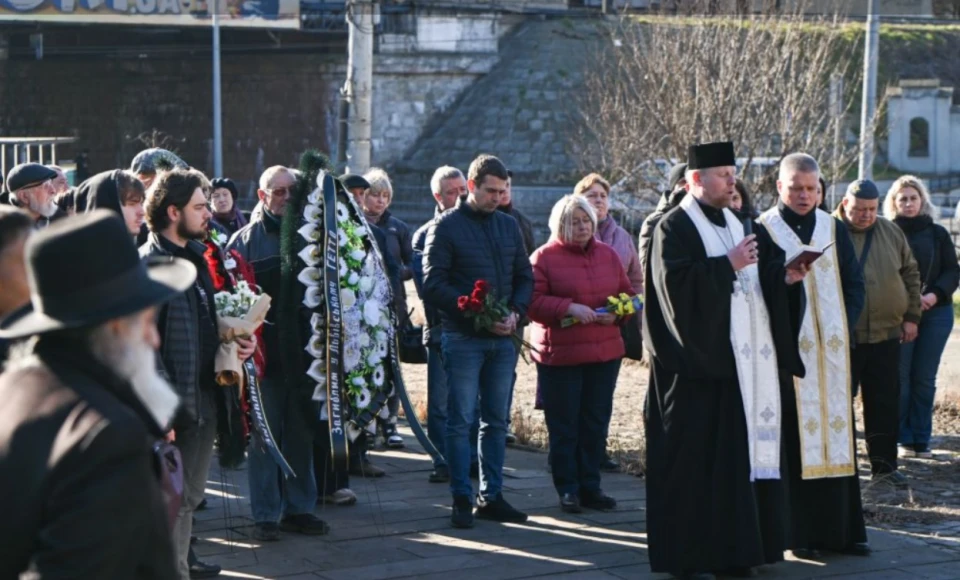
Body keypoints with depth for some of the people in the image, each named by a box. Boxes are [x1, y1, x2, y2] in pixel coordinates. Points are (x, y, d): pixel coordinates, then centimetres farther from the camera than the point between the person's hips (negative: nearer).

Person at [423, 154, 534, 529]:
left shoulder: (508, 226, 12)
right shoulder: (446, 227, -4)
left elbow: (525, 277, 16)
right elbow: (433, 284, -10)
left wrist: (515, 312, -4)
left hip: (503, 339, 5)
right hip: (463, 339, -5)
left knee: (496, 421, 10)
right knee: (460, 421, -2)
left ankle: (491, 496, 17)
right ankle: (462, 500, 3)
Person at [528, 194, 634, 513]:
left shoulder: (608, 254, 11)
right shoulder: (544, 257, -4)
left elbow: (627, 294, 15)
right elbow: (533, 301, -11)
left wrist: (617, 313, -6)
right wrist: (568, 308, -22)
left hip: (604, 353, 4)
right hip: (559, 353, -4)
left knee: (596, 423, 7)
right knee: (564, 426, 1)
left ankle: (590, 486, 16)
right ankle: (568, 489, 10)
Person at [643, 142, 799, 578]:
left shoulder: (734, 224, 17)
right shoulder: (674, 228, -7)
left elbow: (754, 281, 21)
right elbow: (676, 284, -20)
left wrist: (782, 277, 2)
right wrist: (728, 265, -19)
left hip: (738, 359, 8)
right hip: (695, 362, -8)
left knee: (735, 453, 7)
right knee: (692, 458, -5)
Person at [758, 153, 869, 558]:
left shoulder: (834, 229, 11)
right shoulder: (764, 231, -1)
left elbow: (854, 284, 12)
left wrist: (844, 327, 0)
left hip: (833, 351, 4)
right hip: (786, 351, -4)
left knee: (837, 434, 5)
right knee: (793, 441, -4)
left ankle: (841, 528, 10)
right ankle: (799, 532, 0)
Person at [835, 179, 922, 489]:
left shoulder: (891, 233, 8)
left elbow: (910, 275, 16)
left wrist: (911, 316, 10)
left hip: (886, 335, 4)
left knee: (885, 404, 7)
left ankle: (884, 465, 15)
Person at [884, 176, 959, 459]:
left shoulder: (937, 233, 9)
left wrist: (936, 294, -13)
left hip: (936, 312, 2)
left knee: (925, 379, 3)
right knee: (900, 377, -4)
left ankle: (921, 439, 8)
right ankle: (903, 439, 3)